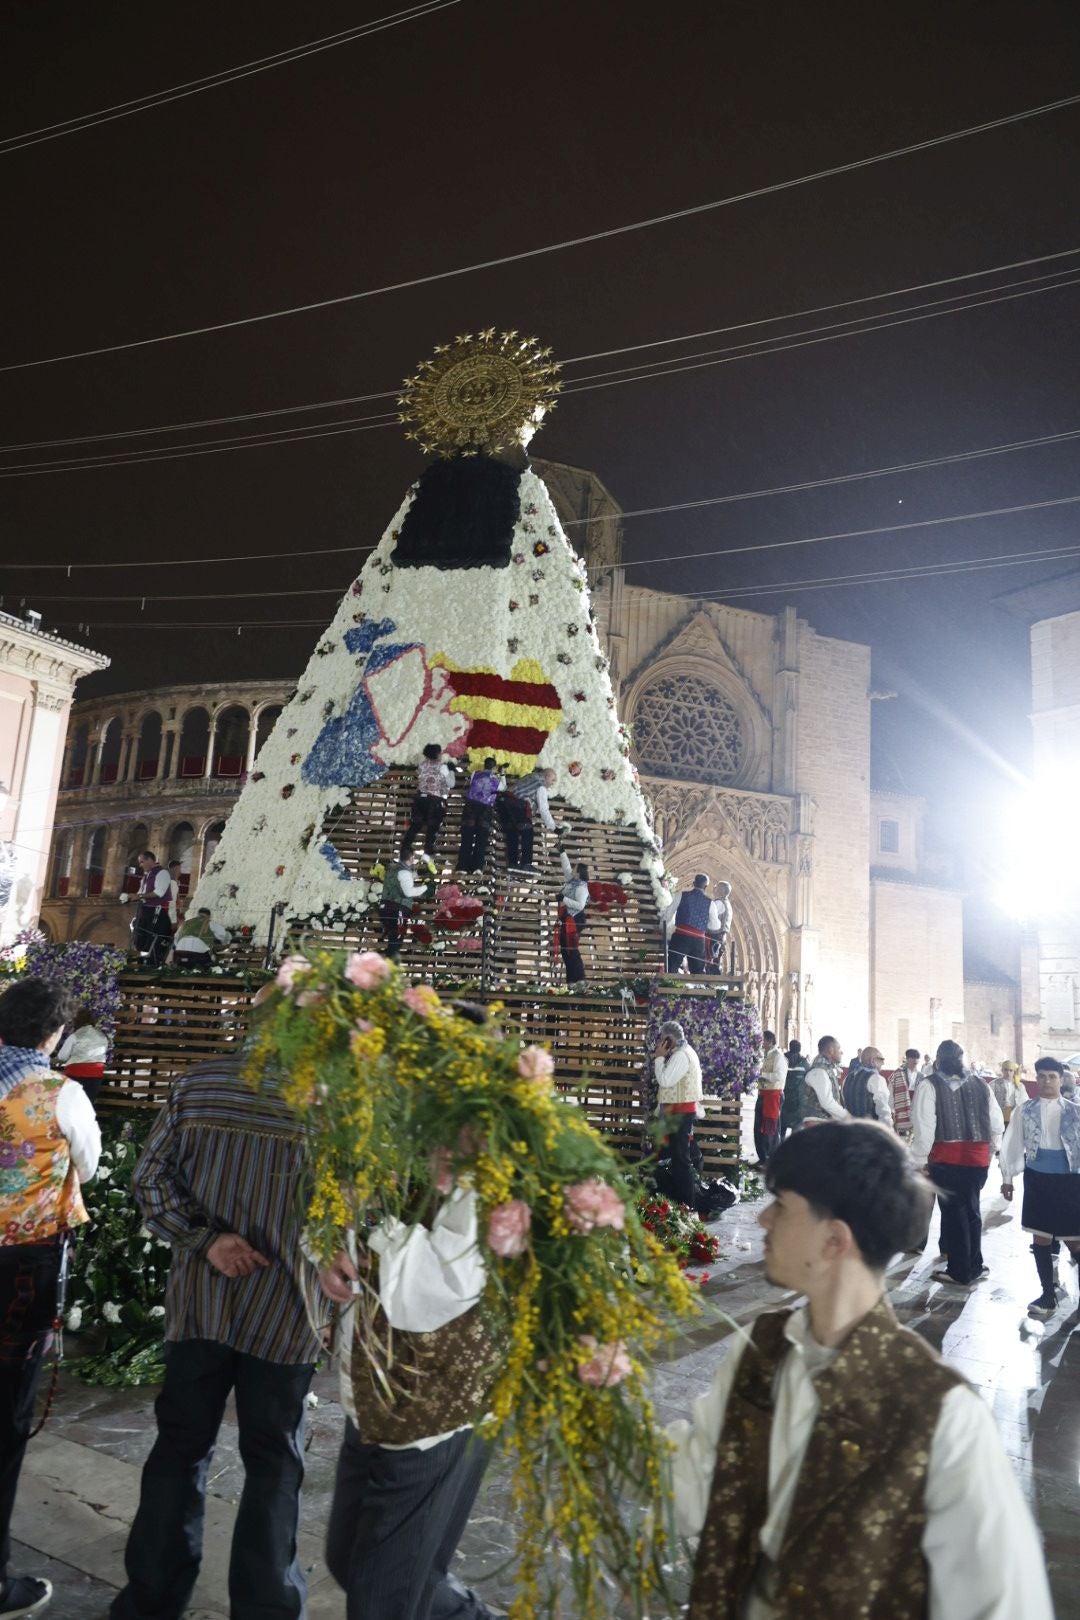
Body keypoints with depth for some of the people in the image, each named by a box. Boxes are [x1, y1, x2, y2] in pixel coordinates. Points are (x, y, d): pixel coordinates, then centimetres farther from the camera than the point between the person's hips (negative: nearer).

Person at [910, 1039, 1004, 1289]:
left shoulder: (930, 1086, -6)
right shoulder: (980, 1085, 8)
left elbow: (923, 1127, -11)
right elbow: (997, 1124, 10)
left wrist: (919, 1160, -5)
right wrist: (990, 1149, 23)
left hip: (947, 1159, -4)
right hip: (978, 1158, 4)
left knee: (954, 1212, 5)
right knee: (970, 1210, 17)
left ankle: (960, 1272, 14)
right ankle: (973, 1267, 26)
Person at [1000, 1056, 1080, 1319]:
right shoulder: (1024, 1110, 1)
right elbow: (1013, 1144, 5)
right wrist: (1007, 1177, 6)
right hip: (1036, 1179, 2)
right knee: (1040, 1239, 9)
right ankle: (1048, 1295, 22)